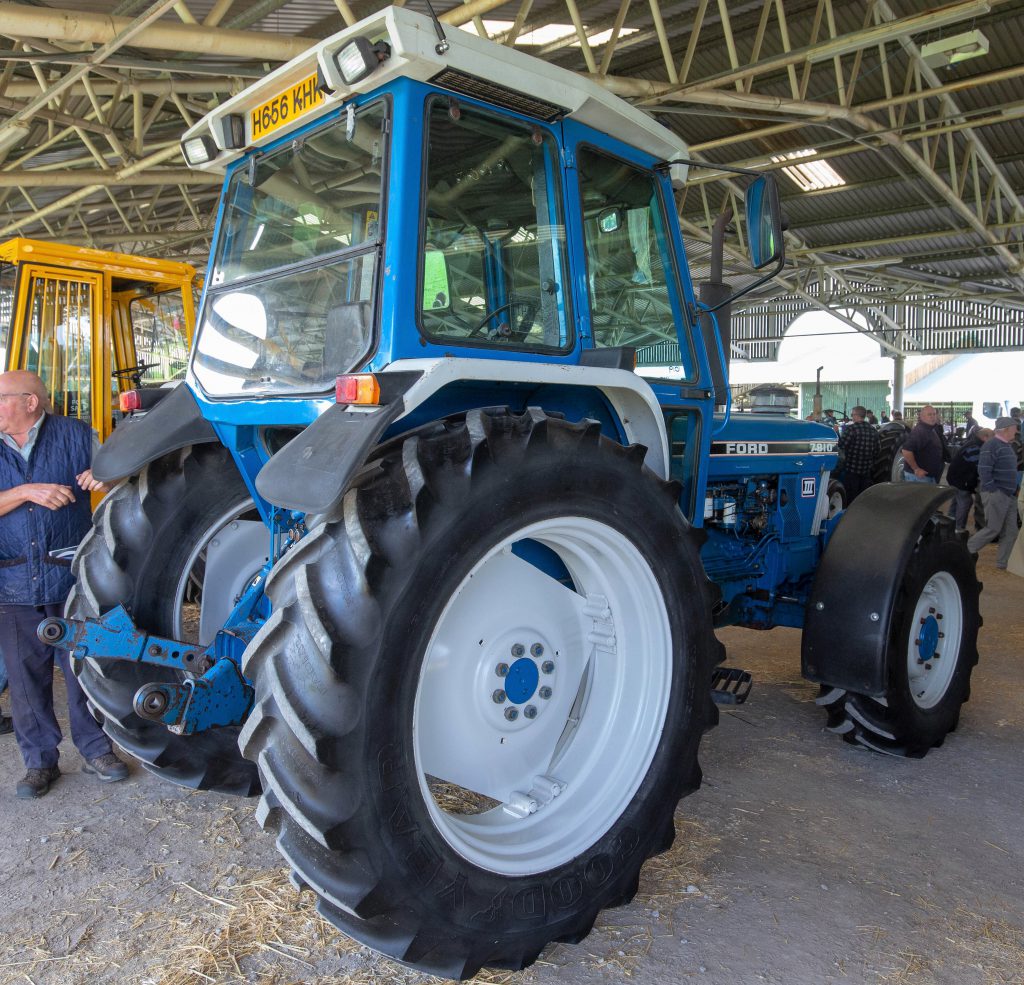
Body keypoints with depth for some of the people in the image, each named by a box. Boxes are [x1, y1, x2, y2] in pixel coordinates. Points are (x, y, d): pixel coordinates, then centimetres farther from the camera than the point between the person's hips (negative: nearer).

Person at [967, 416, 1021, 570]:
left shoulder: (1007, 446, 15)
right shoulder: (992, 445, -14)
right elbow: (983, 470, -20)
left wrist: (1014, 490, 12)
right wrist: (993, 491, -20)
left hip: (1009, 496, 9)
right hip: (996, 495, -9)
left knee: (1010, 532, 7)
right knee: (993, 529, -4)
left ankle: (1002, 563, 13)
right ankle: (968, 549, 14)